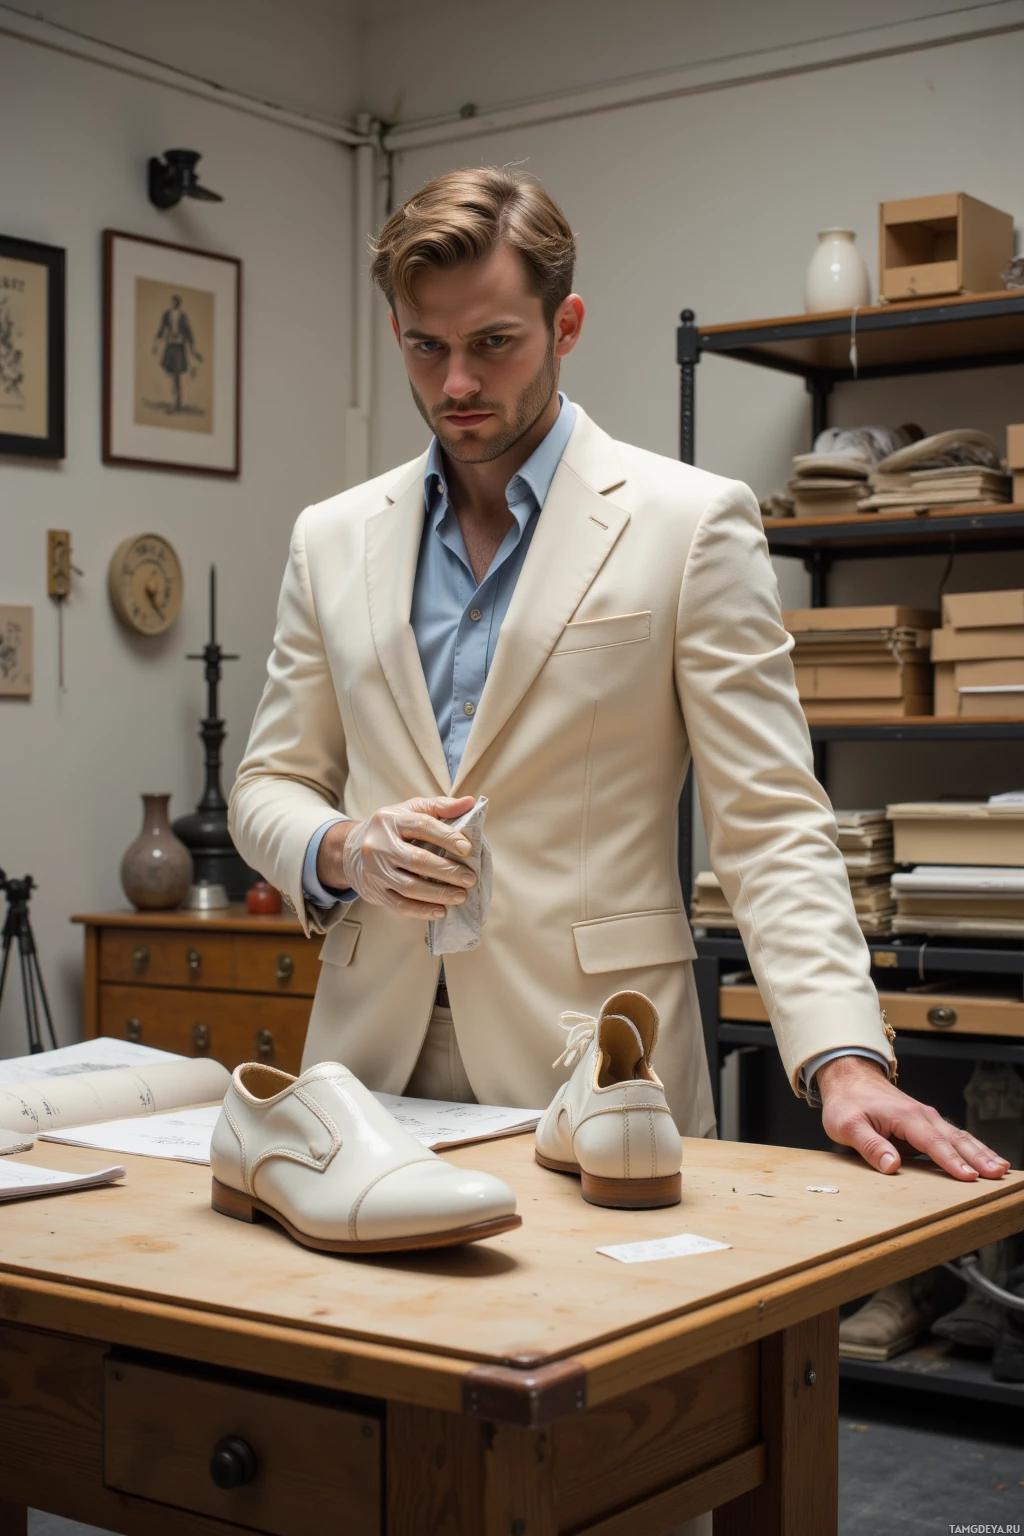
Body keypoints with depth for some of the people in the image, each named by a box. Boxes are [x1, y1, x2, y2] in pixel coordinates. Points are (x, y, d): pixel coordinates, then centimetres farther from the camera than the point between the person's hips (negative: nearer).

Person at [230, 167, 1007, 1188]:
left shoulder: (689, 522, -1)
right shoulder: (332, 539, 11)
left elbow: (768, 823, -5)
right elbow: (269, 784, 16)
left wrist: (844, 1061, -17)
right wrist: (341, 853, -7)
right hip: (374, 1058, 3)